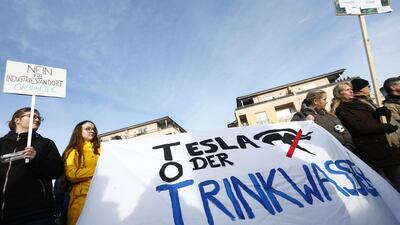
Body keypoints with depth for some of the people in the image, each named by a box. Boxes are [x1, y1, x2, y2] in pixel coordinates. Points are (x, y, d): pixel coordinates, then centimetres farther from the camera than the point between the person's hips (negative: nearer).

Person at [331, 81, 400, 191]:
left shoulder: (359, 103, 16)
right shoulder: (341, 111, -7)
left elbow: (374, 118, 18)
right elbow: (359, 128, -17)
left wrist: (380, 113, -5)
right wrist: (386, 127, -14)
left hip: (383, 144, 7)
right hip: (368, 150, -7)